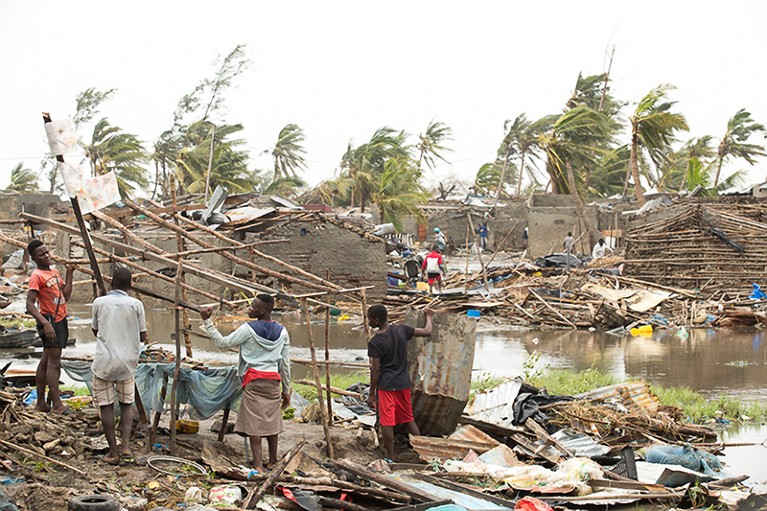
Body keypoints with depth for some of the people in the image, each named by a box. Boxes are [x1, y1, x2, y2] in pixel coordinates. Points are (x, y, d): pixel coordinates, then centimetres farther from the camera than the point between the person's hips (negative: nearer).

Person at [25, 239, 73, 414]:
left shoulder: (55, 272, 14)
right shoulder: (37, 276, -13)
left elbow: (66, 296, 14)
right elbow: (30, 305, -21)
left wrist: (69, 273, 10)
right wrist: (45, 324, -31)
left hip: (60, 321, 9)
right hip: (49, 322, -9)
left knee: (46, 362, 12)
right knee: (54, 363, -11)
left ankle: (41, 402, 17)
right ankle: (57, 405, -12)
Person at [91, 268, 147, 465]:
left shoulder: (99, 303, -1)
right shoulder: (136, 304, -4)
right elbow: (143, 337, 2)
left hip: (104, 362, -1)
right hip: (127, 362, 1)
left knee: (106, 406, 6)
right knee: (127, 404, 15)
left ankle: (113, 452, 7)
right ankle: (126, 445, 0)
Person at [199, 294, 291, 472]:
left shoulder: (248, 329, -8)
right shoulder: (282, 332, 6)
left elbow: (223, 343, -2)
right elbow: (285, 364, 10)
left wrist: (207, 321, 1)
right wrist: (286, 390, 17)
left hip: (253, 379, -4)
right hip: (273, 380, 4)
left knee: (253, 421, -3)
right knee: (271, 420, 14)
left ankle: (258, 464, -9)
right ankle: (272, 461, 22)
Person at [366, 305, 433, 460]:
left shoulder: (374, 343, -14)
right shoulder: (401, 329, -3)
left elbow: (375, 370, -12)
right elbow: (427, 332, 7)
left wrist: (371, 394, -4)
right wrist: (428, 317, 26)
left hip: (386, 385, -5)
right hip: (403, 383, 5)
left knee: (387, 423, 1)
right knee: (409, 419, 16)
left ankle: (391, 458, 3)